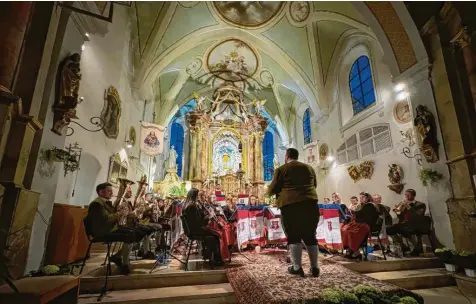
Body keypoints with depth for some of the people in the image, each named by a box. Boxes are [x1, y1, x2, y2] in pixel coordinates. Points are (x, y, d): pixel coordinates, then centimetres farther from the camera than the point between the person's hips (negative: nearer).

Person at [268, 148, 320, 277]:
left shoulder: (281, 169, 1)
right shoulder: (309, 168, 15)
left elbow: (271, 190, 2)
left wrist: (283, 188, 23)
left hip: (290, 205, -4)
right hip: (310, 204, 4)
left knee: (293, 236, 4)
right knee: (310, 236, 12)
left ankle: (297, 267, 5)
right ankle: (314, 267, 16)